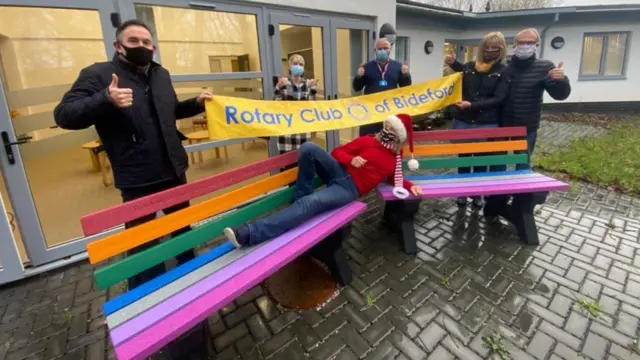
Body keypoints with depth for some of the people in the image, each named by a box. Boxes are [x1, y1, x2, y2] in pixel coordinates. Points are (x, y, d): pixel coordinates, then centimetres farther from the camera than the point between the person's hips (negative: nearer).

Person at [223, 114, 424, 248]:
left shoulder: (395, 161, 14)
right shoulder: (368, 141, 12)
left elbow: (395, 179, 30)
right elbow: (337, 152, 11)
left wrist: (410, 186, 10)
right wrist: (351, 159, -10)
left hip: (349, 189, -3)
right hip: (339, 172, 3)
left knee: (312, 203, -34)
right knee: (308, 148, -27)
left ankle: (250, 234, -41)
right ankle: (301, 197, -8)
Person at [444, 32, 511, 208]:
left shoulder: (504, 71, -1)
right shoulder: (469, 66, 5)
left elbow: (498, 99, -10)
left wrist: (471, 105, -22)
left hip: (487, 125, -2)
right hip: (463, 122, 2)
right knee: (463, 158, 10)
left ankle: (477, 193, 26)